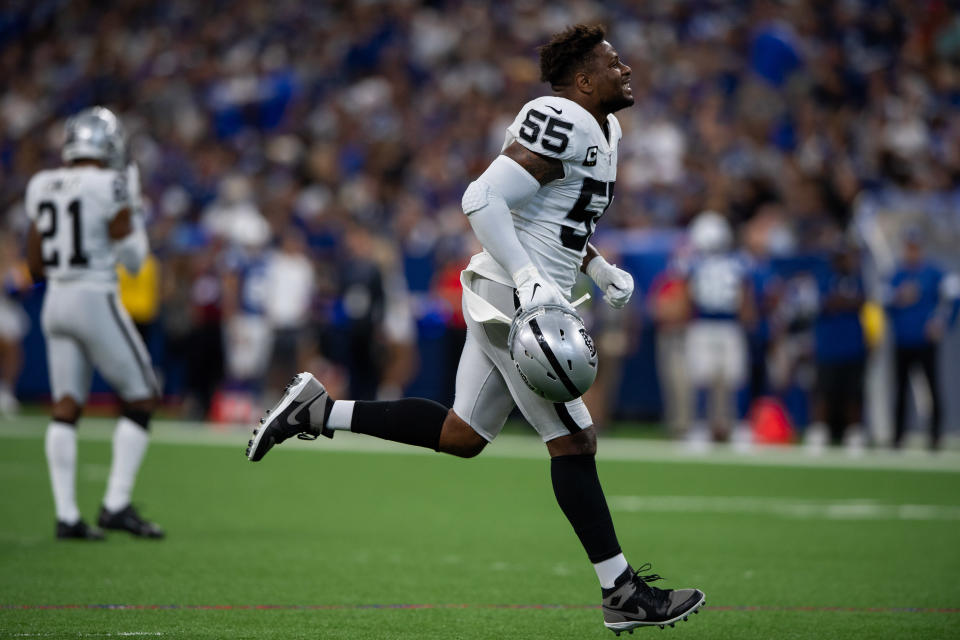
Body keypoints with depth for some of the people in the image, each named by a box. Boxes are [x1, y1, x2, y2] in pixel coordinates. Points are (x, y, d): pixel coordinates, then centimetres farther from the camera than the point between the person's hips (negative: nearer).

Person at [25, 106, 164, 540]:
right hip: (96, 300, -6)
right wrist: (135, 221, 7)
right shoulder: (109, 186, -13)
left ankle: (66, 515, 4)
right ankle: (116, 505, -1)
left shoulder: (43, 187, 7)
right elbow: (132, 259, -9)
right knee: (140, 400, 5)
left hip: (56, 302, 7)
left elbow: (36, 266, 11)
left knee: (66, 408, 8)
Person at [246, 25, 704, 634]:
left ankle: (319, 411, 19)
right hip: (517, 301, -10)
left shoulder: (603, 129, 15)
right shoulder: (563, 126, -17)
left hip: (508, 299, 10)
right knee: (574, 441, -4)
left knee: (462, 435, 16)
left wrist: (602, 269, 16)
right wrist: (530, 281, -28)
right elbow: (484, 199, -24)